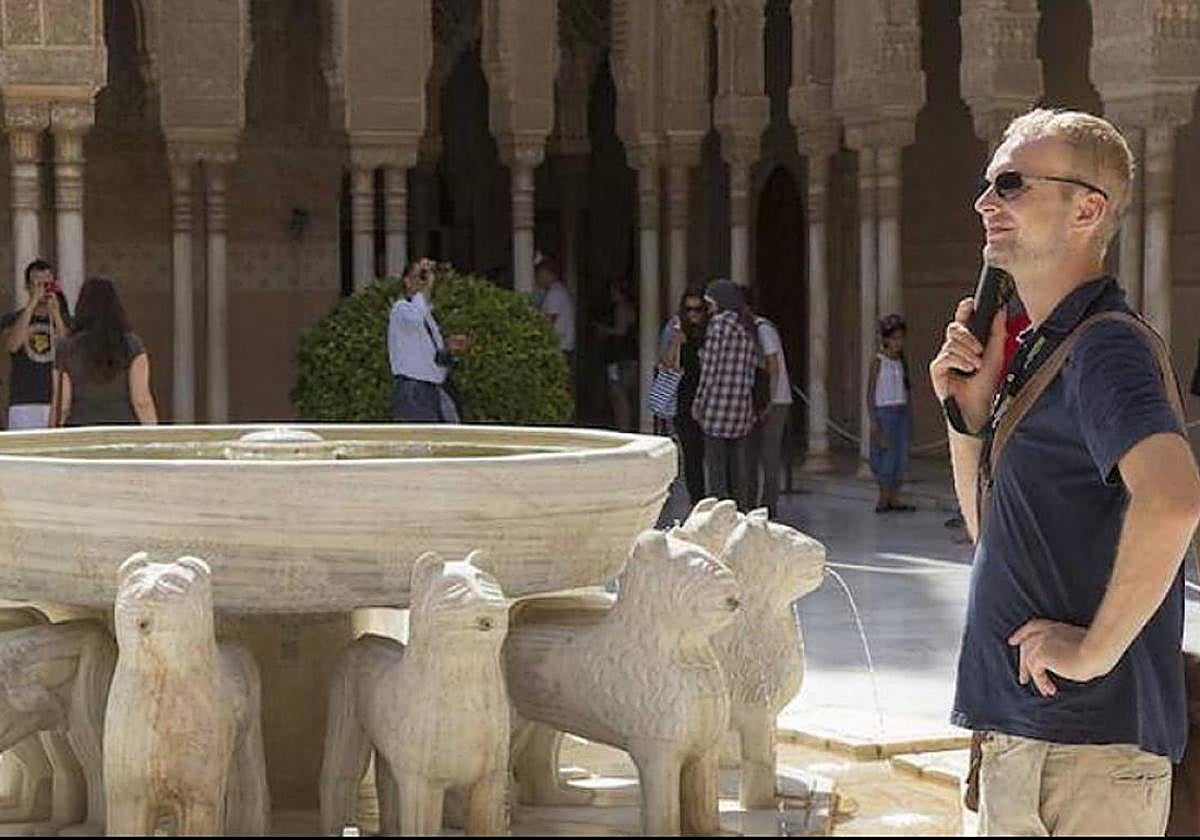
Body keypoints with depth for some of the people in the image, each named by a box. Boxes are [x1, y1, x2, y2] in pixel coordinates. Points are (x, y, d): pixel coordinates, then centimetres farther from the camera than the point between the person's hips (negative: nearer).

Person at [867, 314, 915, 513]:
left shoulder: (901, 362, 11)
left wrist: (909, 415, 12)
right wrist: (873, 419, -12)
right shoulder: (879, 361, -5)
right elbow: (870, 391, -7)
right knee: (886, 454, -6)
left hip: (902, 412, 6)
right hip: (884, 412, -6)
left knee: (901, 456, 3)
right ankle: (884, 499, 0)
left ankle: (894, 498, 7)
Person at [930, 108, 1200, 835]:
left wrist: (1097, 650, -24)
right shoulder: (1036, 350, 14)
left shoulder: (1103, 348, -16)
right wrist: (969, 411, 4)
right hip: (1022, 731, 9)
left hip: (1086, 746, -9)